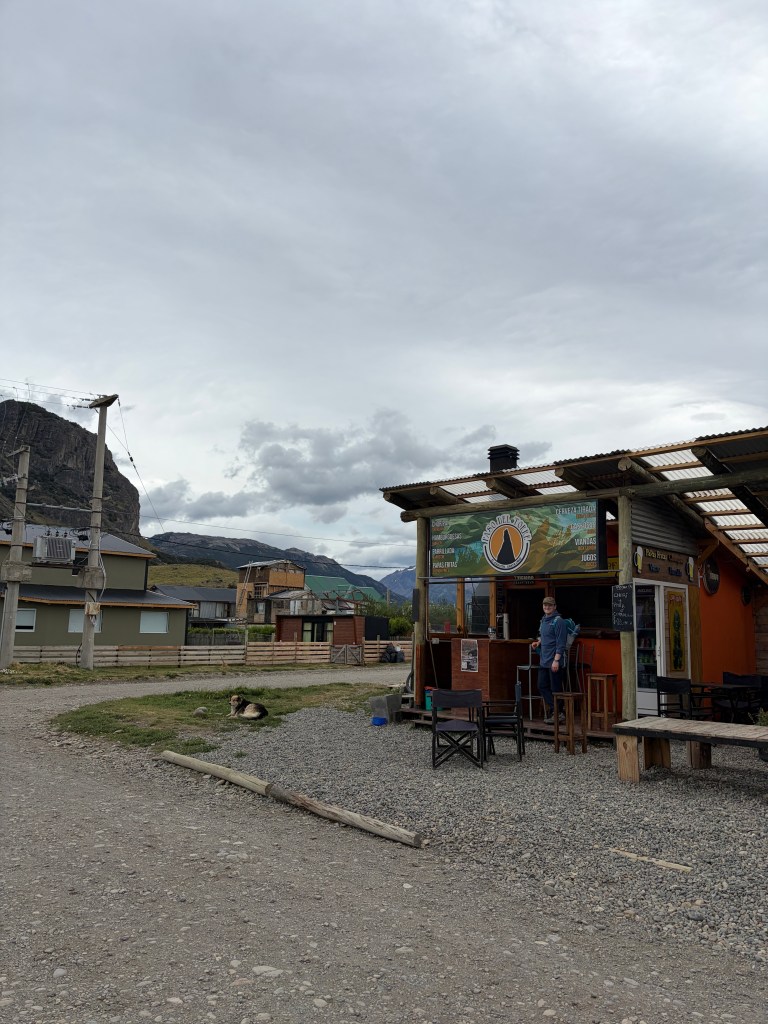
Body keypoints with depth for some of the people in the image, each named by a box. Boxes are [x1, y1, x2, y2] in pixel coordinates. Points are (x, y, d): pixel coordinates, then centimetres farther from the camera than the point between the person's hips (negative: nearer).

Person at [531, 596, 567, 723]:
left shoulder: (558, 621, -13)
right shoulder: (543, 620, 14)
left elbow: (560, 643, -17)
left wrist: (556, 660, -22)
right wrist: (538, 642, 9)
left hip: (555, 662, -9)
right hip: (543, 661, 9)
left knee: (555, 689, -1)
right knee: (542, 687, 10)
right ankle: (553, 710, 19)